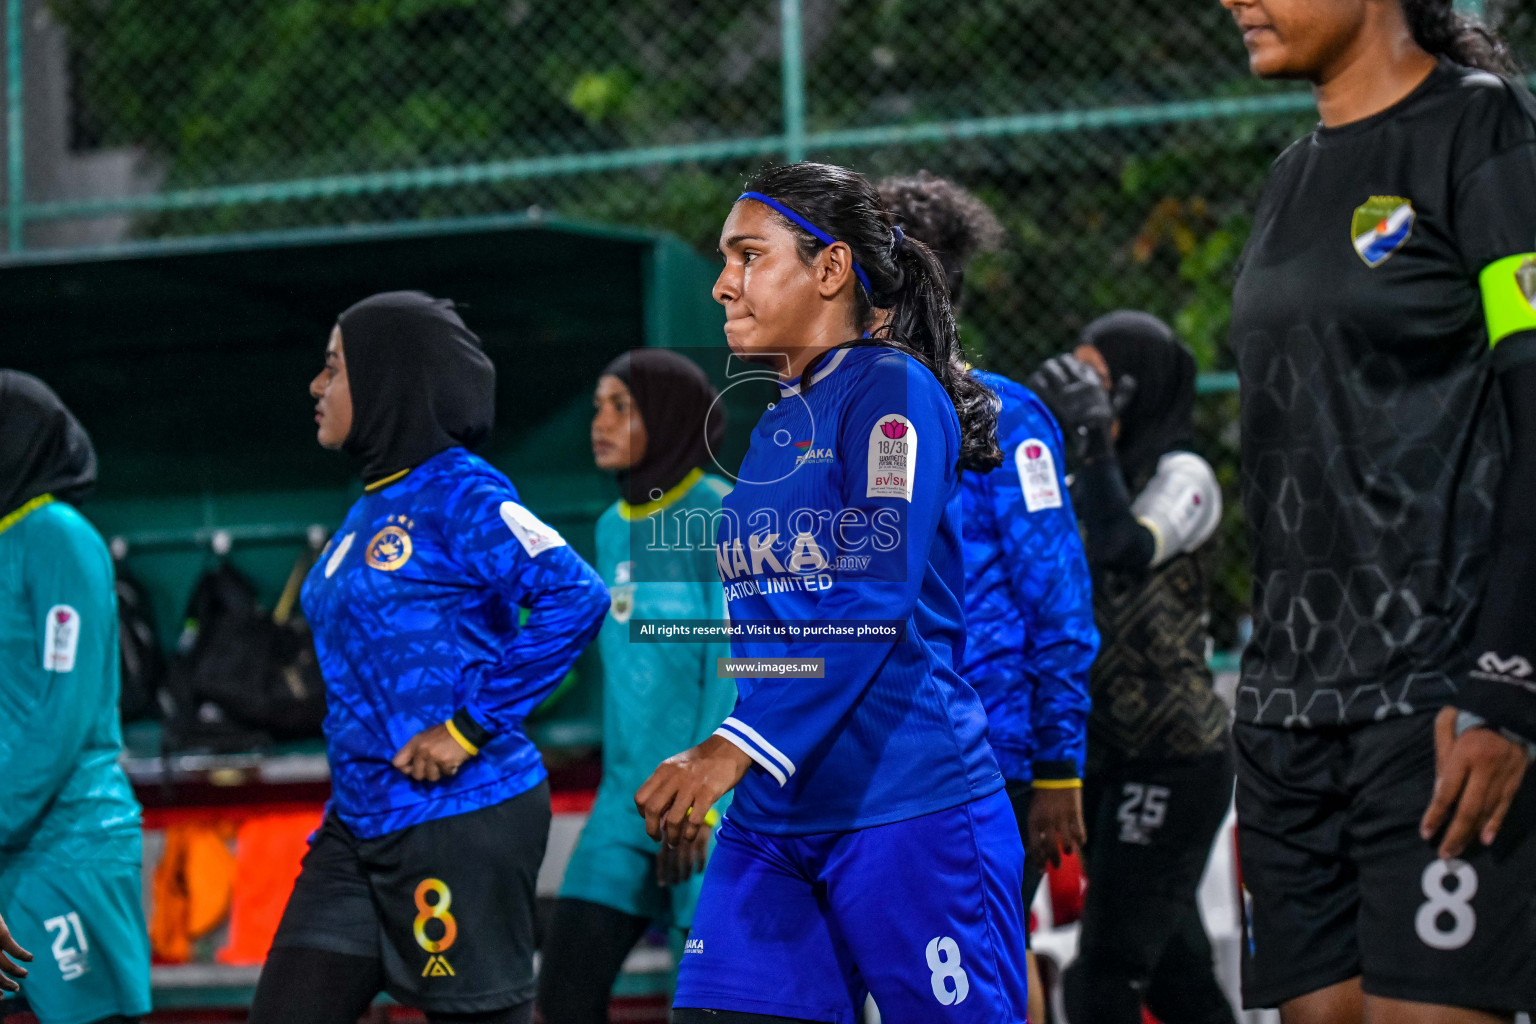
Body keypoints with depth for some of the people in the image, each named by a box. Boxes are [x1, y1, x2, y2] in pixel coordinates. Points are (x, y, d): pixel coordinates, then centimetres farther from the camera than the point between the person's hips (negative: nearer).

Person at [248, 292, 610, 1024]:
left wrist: (469, 727, -20)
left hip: (460, 818, -9)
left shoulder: (458, 494, -10)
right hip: (361, 821, 9)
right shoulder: (370, 509, 15)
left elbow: (574, 598, -22)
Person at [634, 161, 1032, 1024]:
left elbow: (874, 604, -20)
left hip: (911, 810, -8)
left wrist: (735, 749, -26)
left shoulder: (893, 390, -9)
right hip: (772, 821, 8)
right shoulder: (775, 422, 16)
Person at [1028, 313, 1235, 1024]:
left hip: (1172, 760, -8)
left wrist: (1094, 435, -28)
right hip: (1104, 756, 8)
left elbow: (1127, 549, -27)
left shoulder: (1182, 475, -9)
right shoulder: (1084, 484, 13)